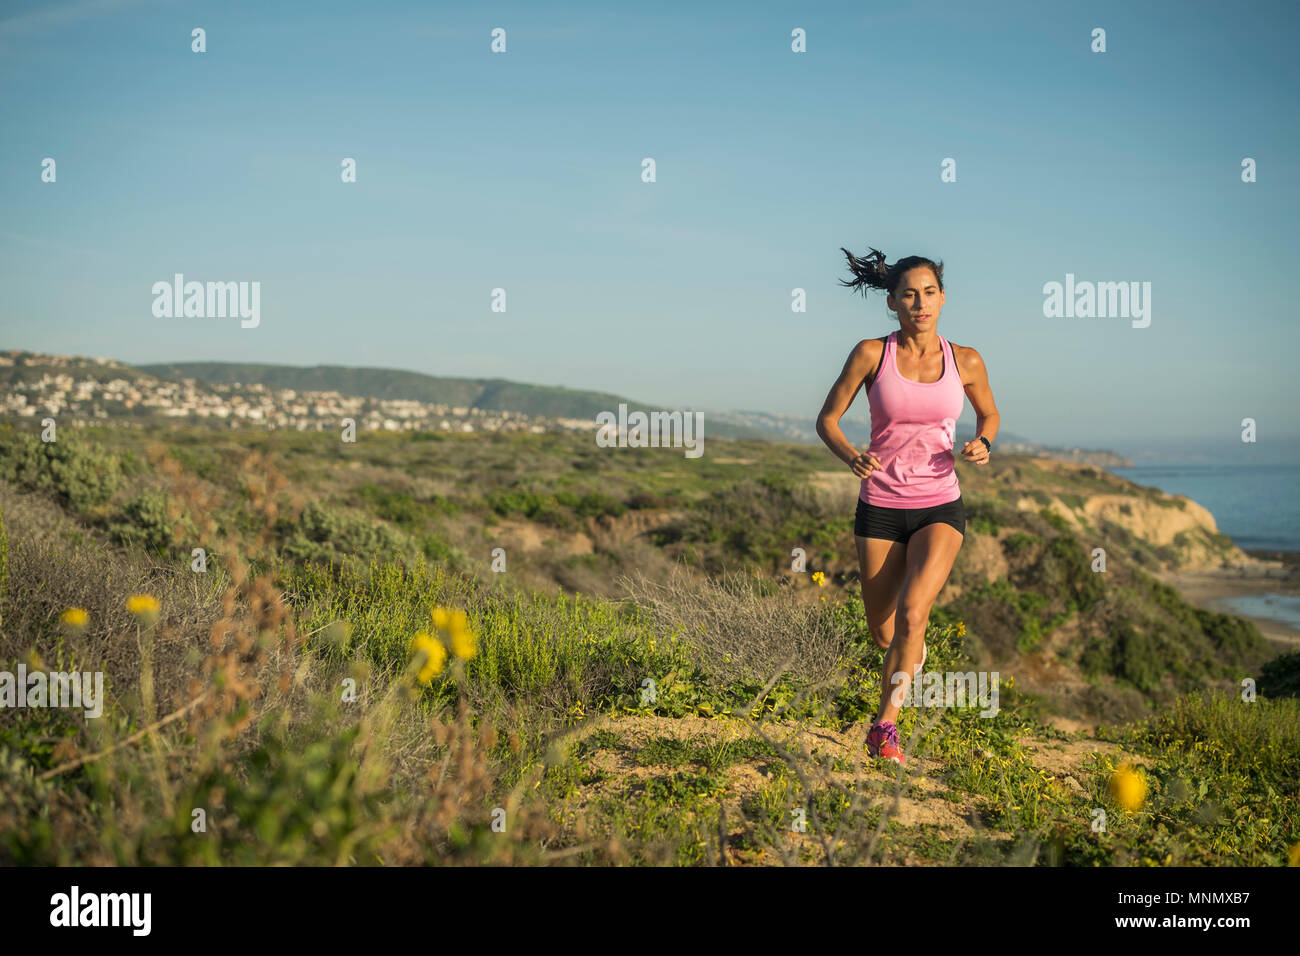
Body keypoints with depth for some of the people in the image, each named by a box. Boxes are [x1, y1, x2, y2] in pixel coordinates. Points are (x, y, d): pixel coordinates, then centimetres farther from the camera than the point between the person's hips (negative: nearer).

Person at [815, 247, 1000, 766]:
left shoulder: (965, 361, -1)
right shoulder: (871, 353, -6)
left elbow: (989, 414, 17)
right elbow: (827, 419, 0)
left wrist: (982, 444, -6)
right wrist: (851, 457, -20)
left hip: (940, 507, 0)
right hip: (880, 506, 1)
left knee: (912, 613, -23)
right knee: (883, 633, 9)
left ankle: (885, 724, -11)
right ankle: (914, 652, 47)